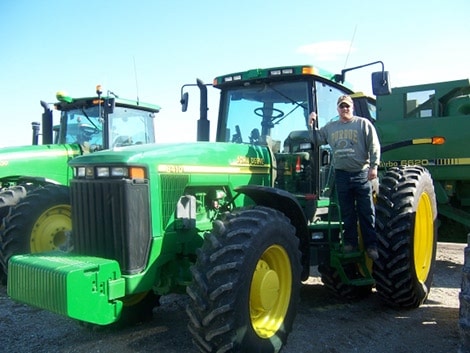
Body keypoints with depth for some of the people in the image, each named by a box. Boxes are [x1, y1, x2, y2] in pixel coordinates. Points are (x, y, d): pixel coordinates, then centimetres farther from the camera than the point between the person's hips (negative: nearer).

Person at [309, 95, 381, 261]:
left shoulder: (363, 124, 3)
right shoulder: (330, 127, 14)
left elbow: (374, 147, -2)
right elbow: (317, 139, 16)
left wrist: (374, 167, -10)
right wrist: (311, 125, 3)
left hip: (361, 174, -3)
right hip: (341, 175, 3)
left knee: (366, 212, 0)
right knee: (347, 213, 9)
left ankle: (371, 245, 7)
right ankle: (350, 242, 19)